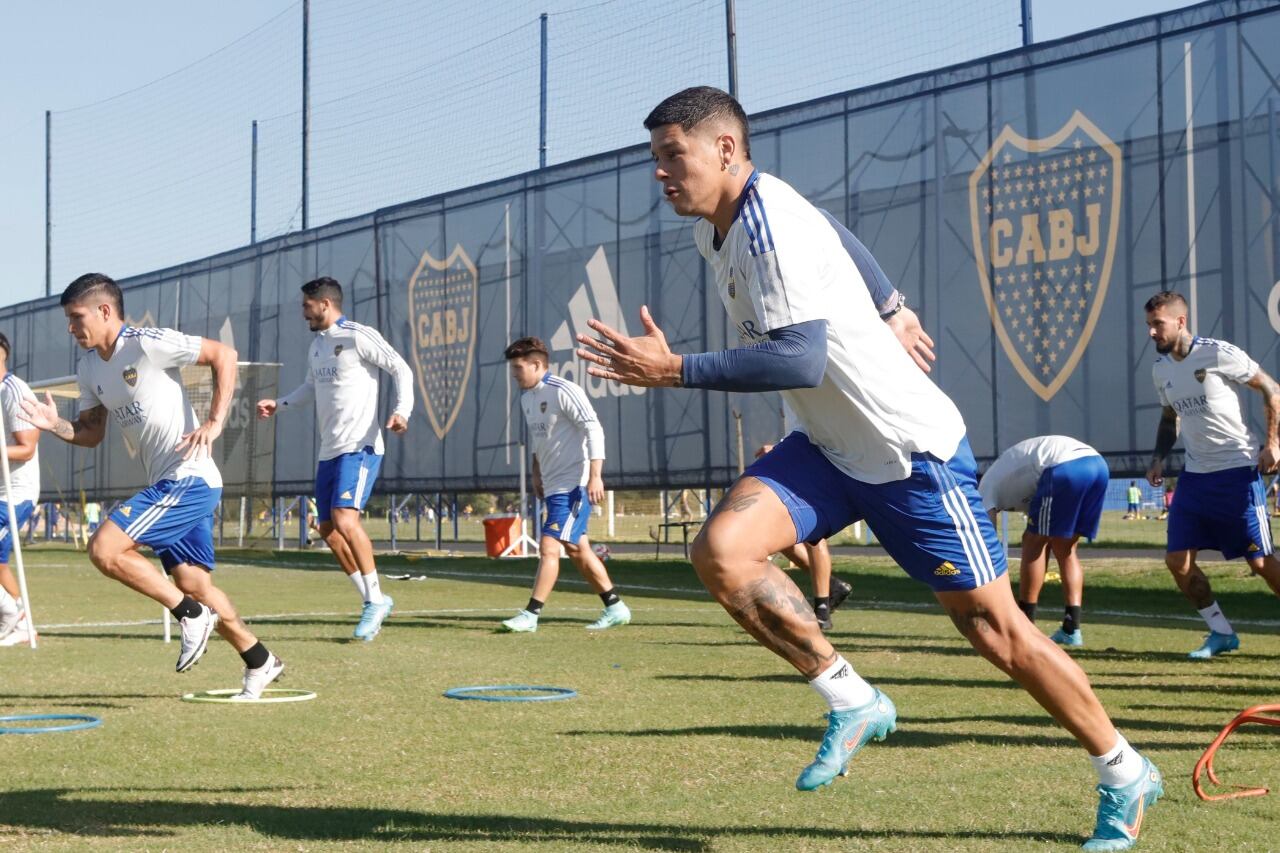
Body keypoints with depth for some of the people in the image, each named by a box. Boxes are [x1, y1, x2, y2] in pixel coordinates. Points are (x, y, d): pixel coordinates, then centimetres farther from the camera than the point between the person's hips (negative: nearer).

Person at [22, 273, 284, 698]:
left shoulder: (147, 344, -13)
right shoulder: (89, 367, 12)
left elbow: (223, 354, -11)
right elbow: (91, 433, 17)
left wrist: (214, 423, -17)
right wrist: (56, 424, -4)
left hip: (190, 478, -9)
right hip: (166, 485, 9)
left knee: (104, 548, -18)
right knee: (192, 584, 10)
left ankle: (192, 615, -6)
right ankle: (259, 661, 24)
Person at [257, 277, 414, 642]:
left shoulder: (359, 336, -8)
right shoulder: (316, 346, 17)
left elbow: (401, 369, -12)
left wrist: (402, 411, -26)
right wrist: (278, 404, 23)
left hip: (360, 447, -9)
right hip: (329, 450, 9)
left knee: (345, 518, -23)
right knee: (328, 530, 6)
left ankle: (375, 598, -11)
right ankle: (373, 602, 15)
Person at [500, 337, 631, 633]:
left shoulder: (563, 391, -15)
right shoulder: (526, 397, 12)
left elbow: (594, 429, -19)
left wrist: (595, 475, -25)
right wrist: (537, 475, 22)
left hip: (573, 485, -10)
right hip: (552, 486, 10)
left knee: (549, 546, -13)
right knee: (577, 550, 12)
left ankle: (531, 615, -11)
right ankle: (615, 607, 21)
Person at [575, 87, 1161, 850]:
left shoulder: (773, 224, -24)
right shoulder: (714, 227, 5)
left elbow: (801, 360, -34)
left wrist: (676, 372, -34)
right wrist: (887, 309, 32)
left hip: (913, 450, -8)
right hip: (829, 448, 8)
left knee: (994, 628, -1)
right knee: (721, 551, -15)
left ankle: (1127, 777, 19)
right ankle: (853, 703, 0)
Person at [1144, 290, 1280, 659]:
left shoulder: (1219, 354, -13)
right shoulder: (1161, 369, 8)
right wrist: (1159, 458, 9)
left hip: (1238, 472, -7)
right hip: (1194, 476, 7)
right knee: (1177, 560, -1)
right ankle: (1221, 632, 15)